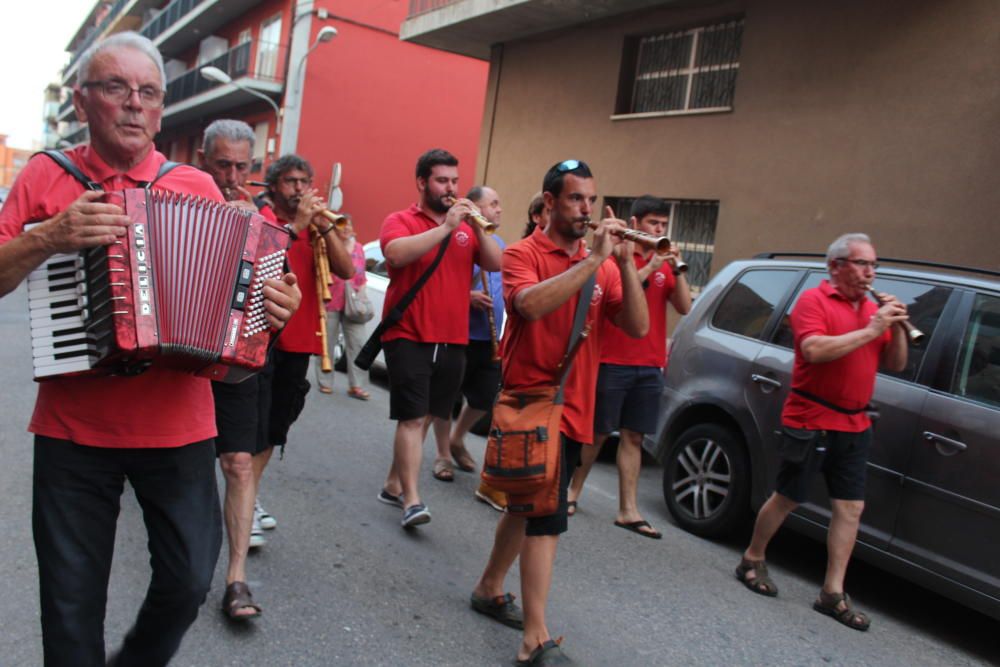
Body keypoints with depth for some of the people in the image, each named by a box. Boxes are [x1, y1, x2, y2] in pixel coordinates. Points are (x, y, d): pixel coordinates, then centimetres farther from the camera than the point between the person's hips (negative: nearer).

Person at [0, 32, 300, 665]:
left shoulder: (197, 186, 3)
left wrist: (272, 307, -13)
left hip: (177, 422, 1)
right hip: (72, 429, 0)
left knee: (189, 579, 7)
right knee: (73, 599, 11)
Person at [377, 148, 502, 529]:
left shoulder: (466, 227, 11)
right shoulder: (401, 221, -2)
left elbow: (495, 264, 1)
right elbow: (396, 254, -23)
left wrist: (477, 227, -11)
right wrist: (445, 227, -22)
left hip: (452, 340, 6)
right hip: (409, 336, -6)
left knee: (433, 414, 14)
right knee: (413, 417, -11)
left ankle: (394, 484, 28)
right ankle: (412, 500, -9)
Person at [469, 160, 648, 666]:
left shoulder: (602, 266, 7)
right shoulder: (523, 254, -7)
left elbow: (638, 327, -3)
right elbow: (530, 305, -29)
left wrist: (625, 265, -13)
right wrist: (594, 259, -25)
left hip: (575, 410, 7)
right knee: (548, 518, -10)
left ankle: (489, 590, 38)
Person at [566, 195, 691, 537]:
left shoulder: (664, 263, 11)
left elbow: (685, 307, 3)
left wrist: (676, 268, -8)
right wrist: (650, 267, -20)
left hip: (650, 366, 5)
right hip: (612, 361, -4)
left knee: (633, 437, 7)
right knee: (598, 433, 5)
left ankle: (628, 510, 11)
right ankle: (572, 491, 24)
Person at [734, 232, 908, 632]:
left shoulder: (872, 309, 10)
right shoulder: (814, 300, -8)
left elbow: (895, 365, 12)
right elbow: (814, 350, -25)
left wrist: (896, 326, -4)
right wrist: (870, 330, -21)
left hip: (854, 426, 6)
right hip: (810, 420, -6)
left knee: (851, 508, 4)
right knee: (788, 498, 6)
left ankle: (833, 593, 11)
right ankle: (752, 560, 27)